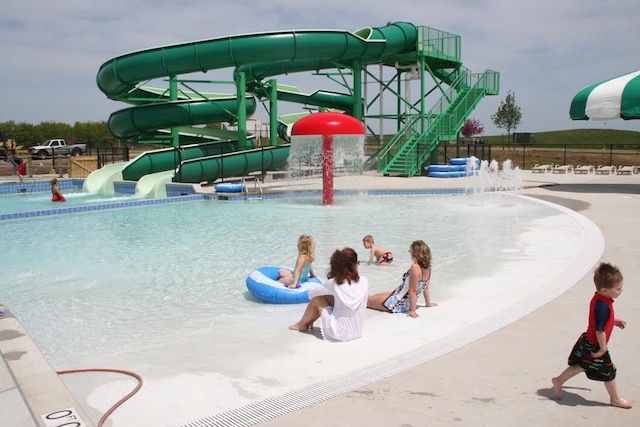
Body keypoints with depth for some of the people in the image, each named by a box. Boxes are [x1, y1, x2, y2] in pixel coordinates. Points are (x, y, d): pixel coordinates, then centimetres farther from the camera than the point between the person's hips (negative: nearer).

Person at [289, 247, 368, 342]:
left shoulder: (334, 283, -15)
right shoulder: (364, 281, -7)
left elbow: (311, 292, 2)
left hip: (339, 333, -4)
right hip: (358, 332, 4)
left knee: (316, 298, 9)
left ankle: (303, 324, 34)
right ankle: (309, 321, 36)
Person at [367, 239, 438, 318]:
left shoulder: (415, 267, -28)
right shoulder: (427, 268, -3)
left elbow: (412, 291, -25)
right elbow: (425, 287, 9)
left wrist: (412, 311, -22)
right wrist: (428, 303, 20)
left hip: (399, 303, -8)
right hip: (407, 303, 8)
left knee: (367, 300, 12)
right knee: (374, 296, 27)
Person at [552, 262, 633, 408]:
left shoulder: (598, 298, -3)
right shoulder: (603, 306, -32)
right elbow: (600, 330, -29)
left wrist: (614, 321, 12)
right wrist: (603, 348, -19)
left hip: (587, 341, 9)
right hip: (595, 346, -9)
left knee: (581, 365, 23)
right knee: (608, 372, 10)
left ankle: (559, 380, 32)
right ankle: (615, 399, 28)